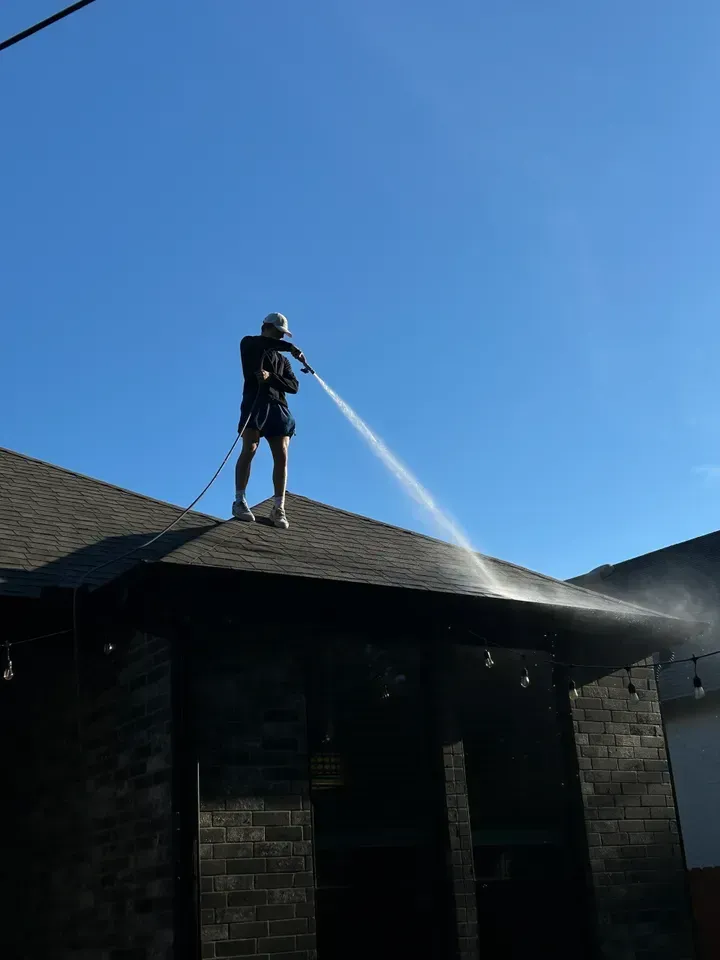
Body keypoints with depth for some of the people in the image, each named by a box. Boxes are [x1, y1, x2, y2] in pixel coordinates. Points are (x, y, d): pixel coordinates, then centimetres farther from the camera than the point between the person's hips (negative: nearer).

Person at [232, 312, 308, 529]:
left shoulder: (282, 360, 28)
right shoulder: (249, 344, 15)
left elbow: (294, 386, 11)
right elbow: (264, 342, -11)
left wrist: (271, 377, -6)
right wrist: (292, 348, -12)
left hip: (278, 407, 5)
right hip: (255, 401, -4)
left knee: (281, 456, -8)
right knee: (249, 449, -18)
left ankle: (279, 509, -9)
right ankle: (240, 501, -16)